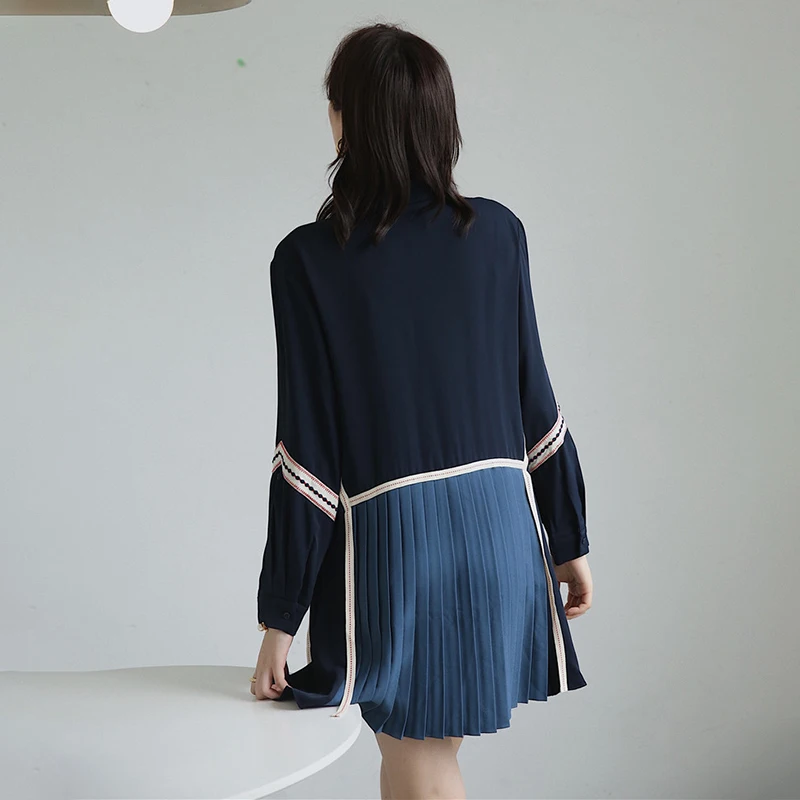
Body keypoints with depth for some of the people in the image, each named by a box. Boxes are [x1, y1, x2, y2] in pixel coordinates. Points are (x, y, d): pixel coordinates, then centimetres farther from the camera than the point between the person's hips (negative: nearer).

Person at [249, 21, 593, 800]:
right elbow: (534, 399, 3)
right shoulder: (496, 232, -1)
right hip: (500, 527, 4)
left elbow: (307, 449, -11)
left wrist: (279, 619, -5)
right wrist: (569, 541, 14)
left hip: (390, 540, -4)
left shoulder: (308, 260, -10)